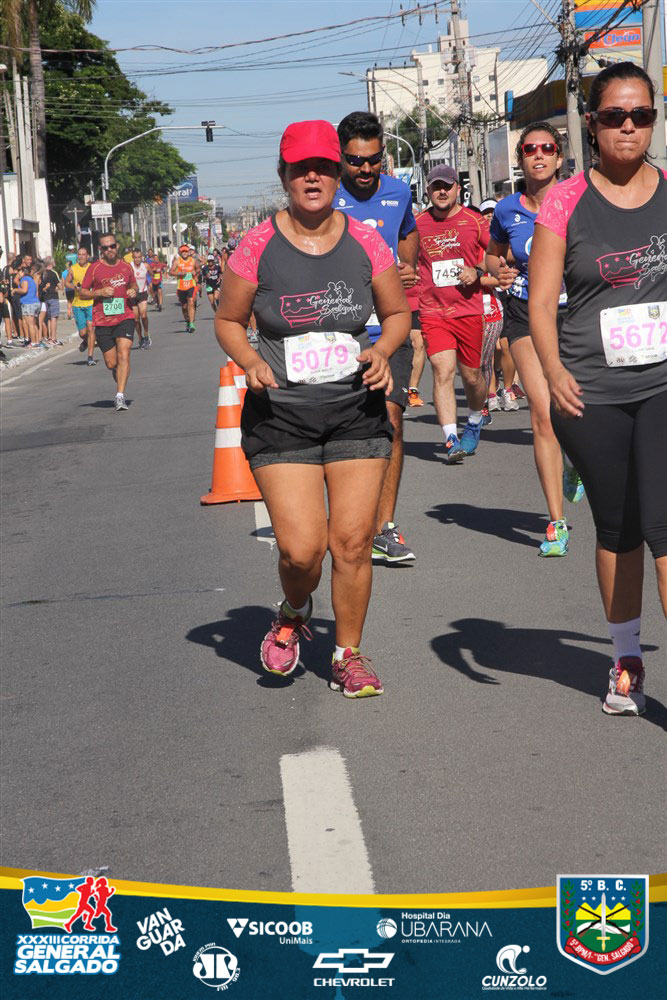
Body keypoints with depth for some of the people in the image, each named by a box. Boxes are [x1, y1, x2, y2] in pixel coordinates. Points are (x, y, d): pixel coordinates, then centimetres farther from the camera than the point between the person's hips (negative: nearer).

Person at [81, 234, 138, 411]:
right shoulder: (94, 268, 0)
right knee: (111, 363, 3)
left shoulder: (126, 267, 8)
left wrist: (133, 291, 1)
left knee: (124, 356, -17)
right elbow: (82, 292, 4)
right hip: (102, 322, 0)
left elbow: (133, 285, 24)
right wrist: (100, 292, -13)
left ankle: (120, 396, -17)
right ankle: (117, 372, 38)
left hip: (125, 318, 0)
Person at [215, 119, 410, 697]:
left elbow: (398, 312, 14)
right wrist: (250, 362, -11)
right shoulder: (259, 247, -3)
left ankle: (348, 656, 18)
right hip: (282, 416, -1)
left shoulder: (365, 243, 1)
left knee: (352, 542, -3)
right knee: (300, 548, -10)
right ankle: (294, 614, 25)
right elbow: (228, 321, 8)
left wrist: (383, 350, -6)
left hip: (357, 410, 2)